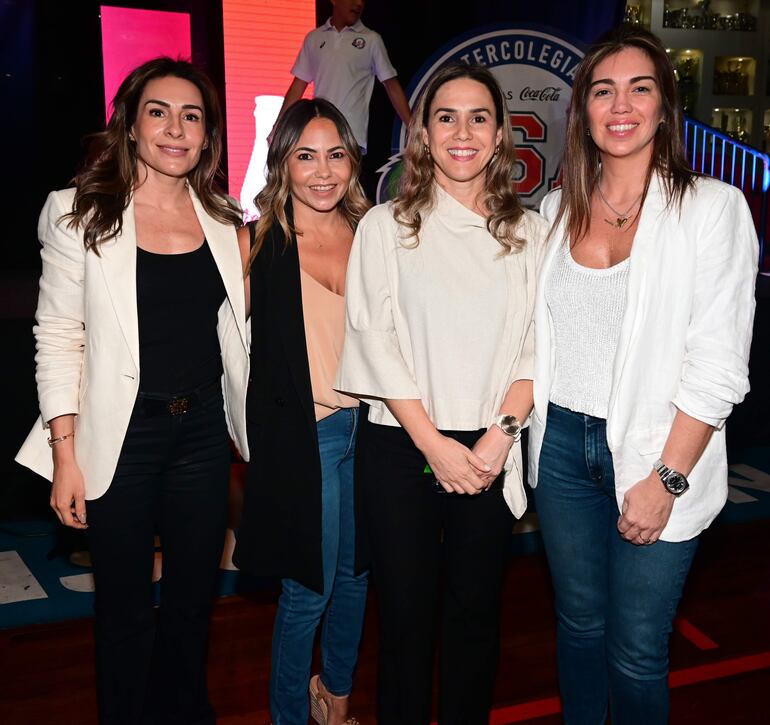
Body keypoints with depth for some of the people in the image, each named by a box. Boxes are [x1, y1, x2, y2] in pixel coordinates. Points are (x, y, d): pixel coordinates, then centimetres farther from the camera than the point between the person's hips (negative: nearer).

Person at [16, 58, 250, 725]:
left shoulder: (224, 220, 5)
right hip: (122, 435, -3)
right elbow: (58, 336, -6)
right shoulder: (80, 214, -6)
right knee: (126, 607, 11)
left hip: (204, 427, 4)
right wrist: (64, 453, -11)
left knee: (194, 595, 17)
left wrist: (254, 430, 9)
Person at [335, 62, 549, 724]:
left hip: (490, 452, 2)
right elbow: (375, 342, -6)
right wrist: (435, 445, -11)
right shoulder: (385, 226, 1)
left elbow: (537, 345, 2)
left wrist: (499, 434, -11)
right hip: (402, 447, -1)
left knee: (477, 610, 12)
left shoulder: (529, 233, 7)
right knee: (405, 610, 8)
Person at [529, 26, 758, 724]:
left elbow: (719, 366, -13)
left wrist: (665, 481, -15)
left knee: (636, 652, 7)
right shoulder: (559, 209, 6)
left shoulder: (712, 207, -9)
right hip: (562, 442, 4)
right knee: (579, 623, 19)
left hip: (654, 454, -4)